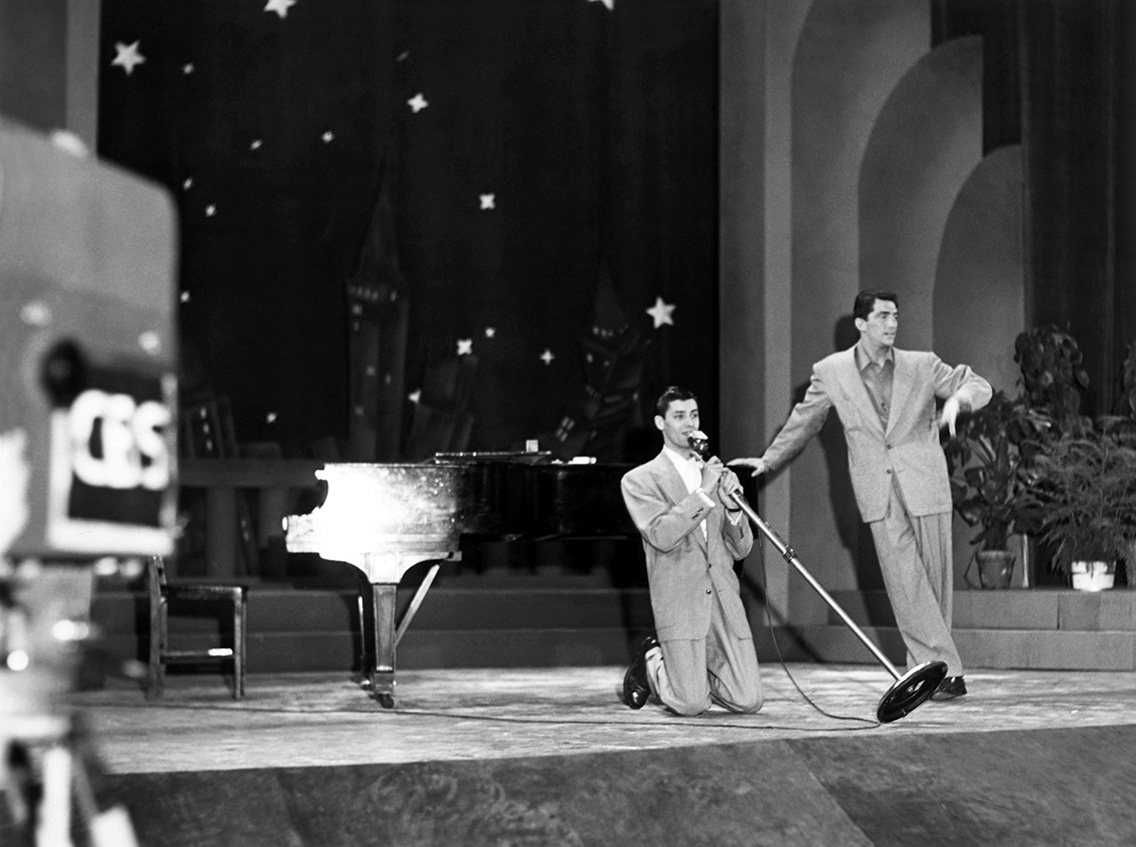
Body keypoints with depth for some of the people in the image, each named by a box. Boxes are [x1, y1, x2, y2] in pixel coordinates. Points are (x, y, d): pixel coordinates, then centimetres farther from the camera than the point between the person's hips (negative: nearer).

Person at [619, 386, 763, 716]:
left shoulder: (715, 472, 18)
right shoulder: (640, 480, 3)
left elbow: (741, 549, 14)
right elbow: (662, 536, -15)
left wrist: (733, 507, -5)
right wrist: (703, 492, -15)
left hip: (724, 598, 5)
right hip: (680, 601, -4)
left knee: (748, 701, -7)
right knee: (693, 705, -13)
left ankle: (689, 671, 23)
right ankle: (652, 663, 19)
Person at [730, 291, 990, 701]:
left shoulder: (922, 366, 4)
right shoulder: (831, 372, 5)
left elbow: (979, 386, 8)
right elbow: (803, 421, 19)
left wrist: (957, 399, -15)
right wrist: (769, 459, 26)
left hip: (925, 487, 1)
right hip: (880, 495, -1)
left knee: (934, 579, 2)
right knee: (904, 581, -9)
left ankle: (929, 667, 14)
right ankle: (945, 671, -9)